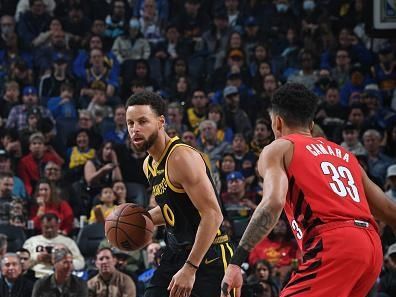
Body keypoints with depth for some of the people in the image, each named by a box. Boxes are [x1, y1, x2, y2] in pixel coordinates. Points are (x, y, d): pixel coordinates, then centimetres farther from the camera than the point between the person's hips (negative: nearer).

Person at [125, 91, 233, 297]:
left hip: (207, 257, -9)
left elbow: (213, 215, -25)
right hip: (175, 253, 9)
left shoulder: (181, 158, -20)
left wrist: (190, 268, -27)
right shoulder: (149, 165, 10)